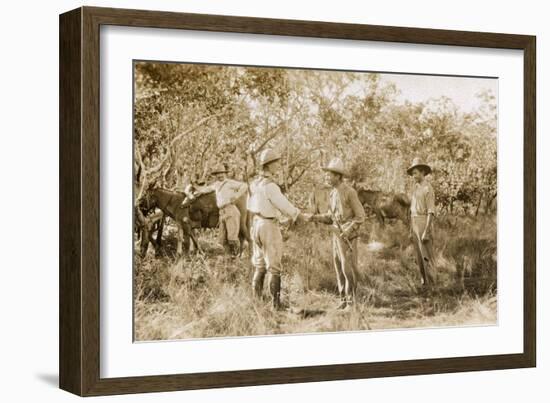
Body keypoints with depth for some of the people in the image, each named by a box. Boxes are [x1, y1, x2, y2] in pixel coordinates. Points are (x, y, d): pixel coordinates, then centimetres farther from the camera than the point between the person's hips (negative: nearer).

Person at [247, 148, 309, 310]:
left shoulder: (255, 183, 8)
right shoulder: (270, 186, -19)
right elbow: (285, 205, -16)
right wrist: (300, 217, 0)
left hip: (256, 225, 8)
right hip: (269, 226, -8)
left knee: (259, 266, 15)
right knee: (273, 267, -3)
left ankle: (256, 300, 18)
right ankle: (275, 303, -2)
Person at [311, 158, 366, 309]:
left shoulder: (350, 192, -14)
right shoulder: (333, 194, 12)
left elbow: (360, 216, -12)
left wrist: (348, 231, -23)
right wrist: (317, 218, -2)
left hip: (348, 236, -8)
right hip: (337, 236, 8)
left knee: (348, 268, -8)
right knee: (339, 268, 7)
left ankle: (351, 300, 0)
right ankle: (344, 299, 13)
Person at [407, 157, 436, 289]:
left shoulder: (428, 188, -12)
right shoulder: (415, 188, 17)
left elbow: (431, 212, -16)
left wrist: (426, 232, -21)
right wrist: (411, 231, 17)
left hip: (425, 224, -9)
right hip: (415, 224, 9)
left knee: (426, 256, -6)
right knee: (419, 256, 9)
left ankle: (430, 285, -2)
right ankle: (424, 282, 15)